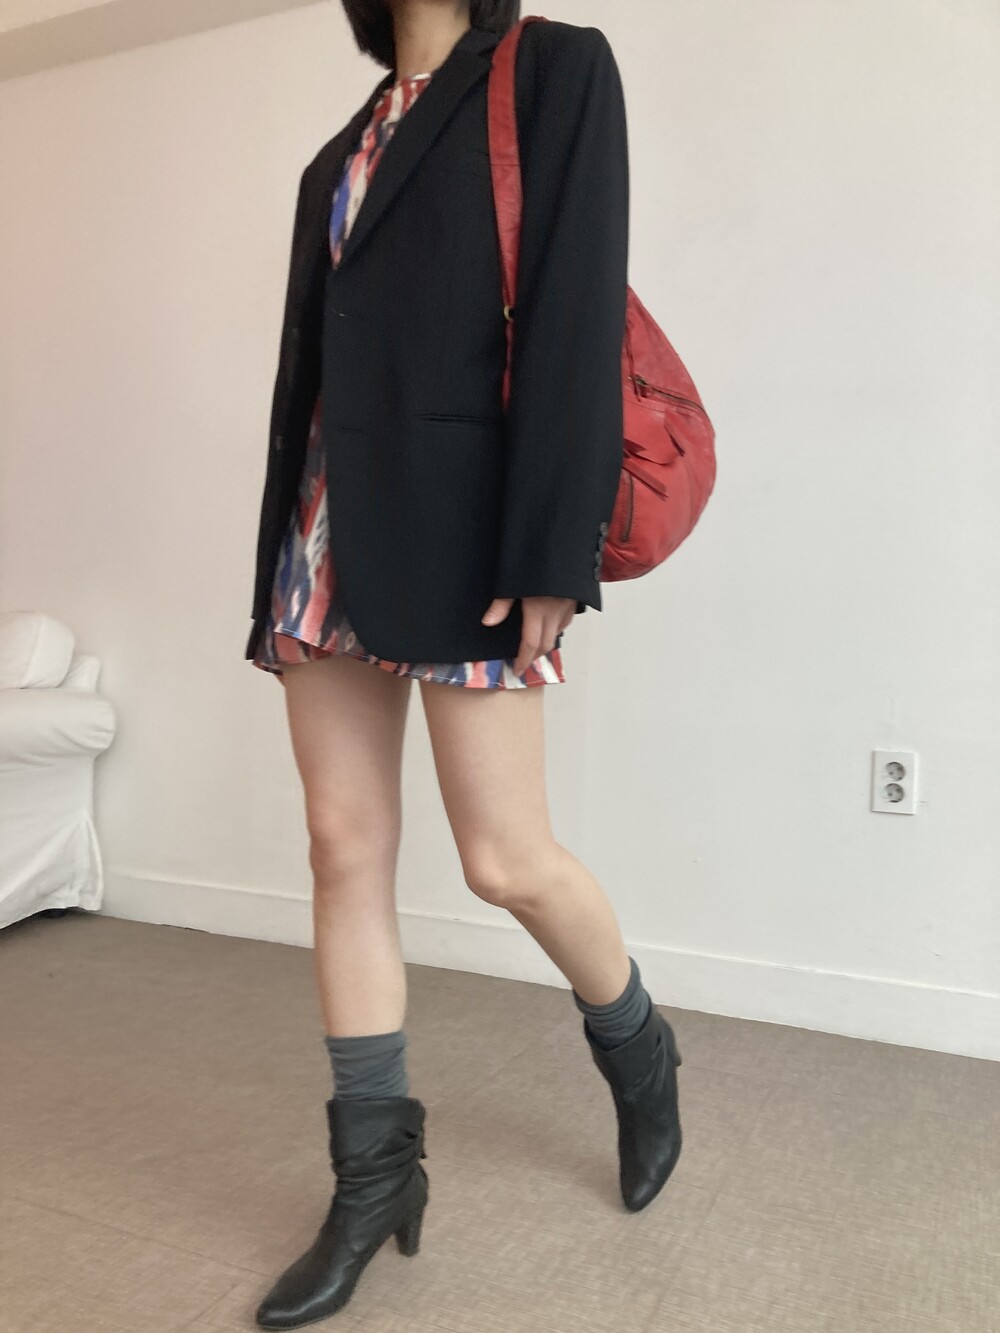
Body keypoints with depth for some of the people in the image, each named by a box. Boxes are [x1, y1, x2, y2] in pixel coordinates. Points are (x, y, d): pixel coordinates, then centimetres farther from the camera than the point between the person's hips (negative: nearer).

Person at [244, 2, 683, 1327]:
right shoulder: (344, 150, 21)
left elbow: (576, 311, -11)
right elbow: (310, 364, 17)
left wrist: (550, 553, -20)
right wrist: (288, 565, 15)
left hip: (457, 520, -7)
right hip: (333, 525, 7)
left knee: (506, 857, -3)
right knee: (344, 850, 4)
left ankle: (638, 1048, 28)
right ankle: (376, 1170, 18)